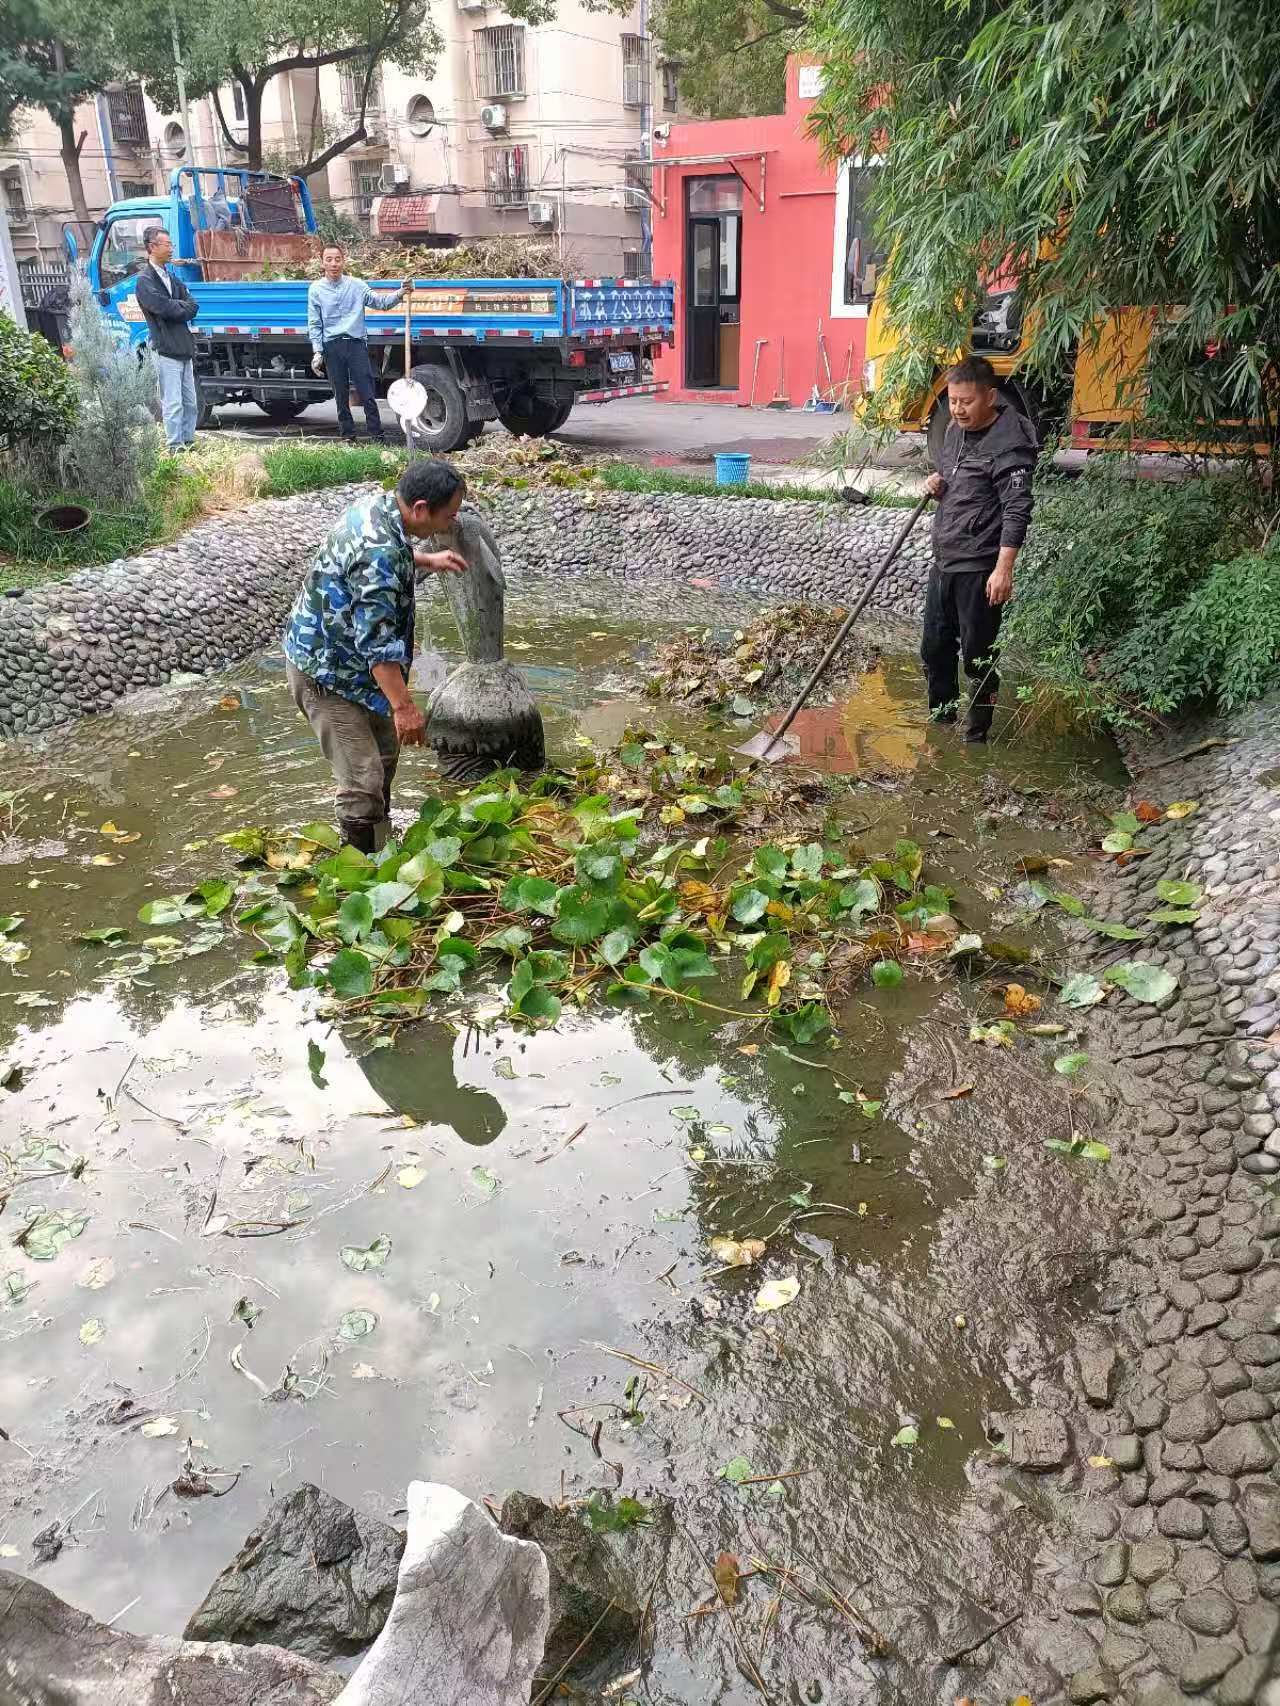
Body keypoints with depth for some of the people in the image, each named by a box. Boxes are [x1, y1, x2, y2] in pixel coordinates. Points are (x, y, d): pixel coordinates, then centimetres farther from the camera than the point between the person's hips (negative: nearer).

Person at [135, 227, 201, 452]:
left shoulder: (170, 277, 20)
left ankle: (188, 442, 19)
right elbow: (162, 306, -17)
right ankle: (175, 448, -4)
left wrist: (175, 308, -7)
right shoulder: (145, 280, -5)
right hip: (166, 349, -8)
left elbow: (193, 306, 10)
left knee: (190, 403, 10)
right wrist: (183, 307, -1)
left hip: (184, 348, 8)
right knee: (173, 404, -7)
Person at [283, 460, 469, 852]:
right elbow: (377, 640, -34)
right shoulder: (379, 553, -32)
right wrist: (403, 705, -32)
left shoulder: (378, 506, -2)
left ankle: (378, 844, 42)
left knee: (385, 750, 24)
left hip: (344, 658, 11)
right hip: (324, 671, -11)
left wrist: (428, 560, 20)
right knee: (363, 781, -11)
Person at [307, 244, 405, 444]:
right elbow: (314, 324, 6)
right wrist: (317, 352, -2)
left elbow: (380, 302, -1)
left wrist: (399, 294, -19)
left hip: (356, 343, -1)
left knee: (368, 394, -5)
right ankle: (348, 435, 16)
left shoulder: (357, 285, 6)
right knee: (341, 396, 6)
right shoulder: (316, 289, 7)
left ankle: (377, 436, -1)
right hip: (332, 347, 1)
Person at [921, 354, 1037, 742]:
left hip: (979, 568, -8)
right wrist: (936, 484, 2)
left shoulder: (1008, 445, -17)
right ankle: (941, 716, 35)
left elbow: (1017, 511, -20)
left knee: (978, 655, 2)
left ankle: (977, 733, 15)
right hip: (945, 561, 8)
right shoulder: (956, 429, 10)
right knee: (934, 647, 17)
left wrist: (1003, 569, -25)